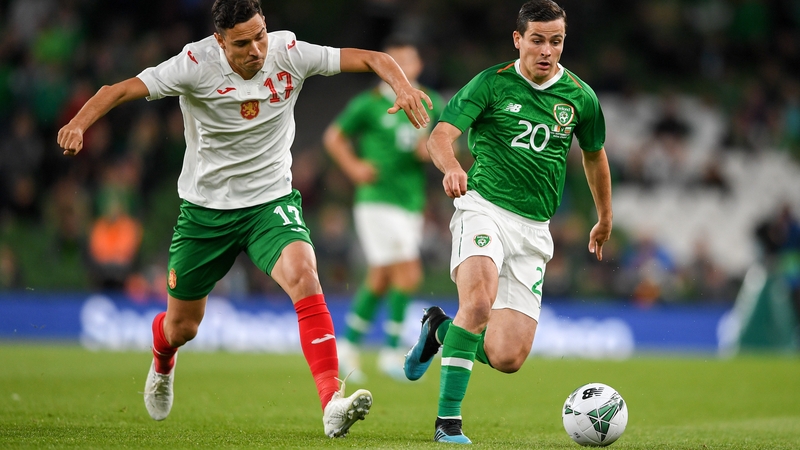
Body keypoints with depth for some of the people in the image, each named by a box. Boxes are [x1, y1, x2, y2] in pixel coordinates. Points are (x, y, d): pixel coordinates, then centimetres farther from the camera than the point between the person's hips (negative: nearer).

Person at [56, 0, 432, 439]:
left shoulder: (289, 53, -13)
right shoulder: (195, 64, -19)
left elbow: (372, 58, -11)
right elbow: (120, 89, -23)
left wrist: (402, 85, -31)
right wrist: (80, 121, -41)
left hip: (271, 203, 0)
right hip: (205, 210, 0)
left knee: (303, 276, -30)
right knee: (181, 327, 12)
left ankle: (333, 402, -36)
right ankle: (162, 366, 52)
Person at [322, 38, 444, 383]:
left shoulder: (432, 105, 8)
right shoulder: (369, 104, -5)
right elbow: (334, 137, 4)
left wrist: (432, 152, -6)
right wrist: (353, 166, -11)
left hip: (412, 202, 6)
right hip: (378, 200, -6)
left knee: (380, 279, 11)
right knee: (408, 274, -14)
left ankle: (348, 345, 25)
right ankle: (391, 352, -4)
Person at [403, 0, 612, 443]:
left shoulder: (579, 96, 7)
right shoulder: (491, 84, -3)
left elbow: (594, 156, 24)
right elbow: (440, 136, -14)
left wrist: (604, 219, 34)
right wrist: (451, 167, -36)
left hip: (533, 229, 4)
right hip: (484, 208, -3)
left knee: (507, 358, -7)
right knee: (478, 302, -33)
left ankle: (441, 329, 25)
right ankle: (448, 419, -23)